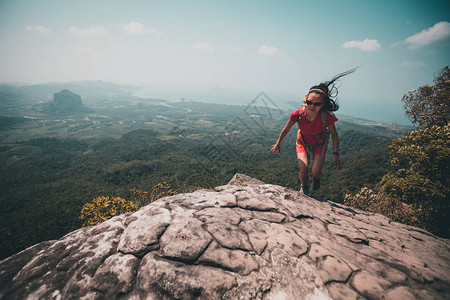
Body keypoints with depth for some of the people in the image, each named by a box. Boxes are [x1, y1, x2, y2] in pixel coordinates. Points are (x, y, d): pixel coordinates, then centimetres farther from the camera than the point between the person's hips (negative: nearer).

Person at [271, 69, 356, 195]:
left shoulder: (327, 117, -33)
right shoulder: (298, 114, -32)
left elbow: (334, 135, -13)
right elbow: (286, 129, -12)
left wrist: (335, 154, -9)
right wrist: (278, 143, 1)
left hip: (320, 143, 0)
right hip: (303, 141, 1)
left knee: (315, 172, -11)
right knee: (303, 170, -13)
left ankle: (316, 177, 31)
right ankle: (304, 188, 24)